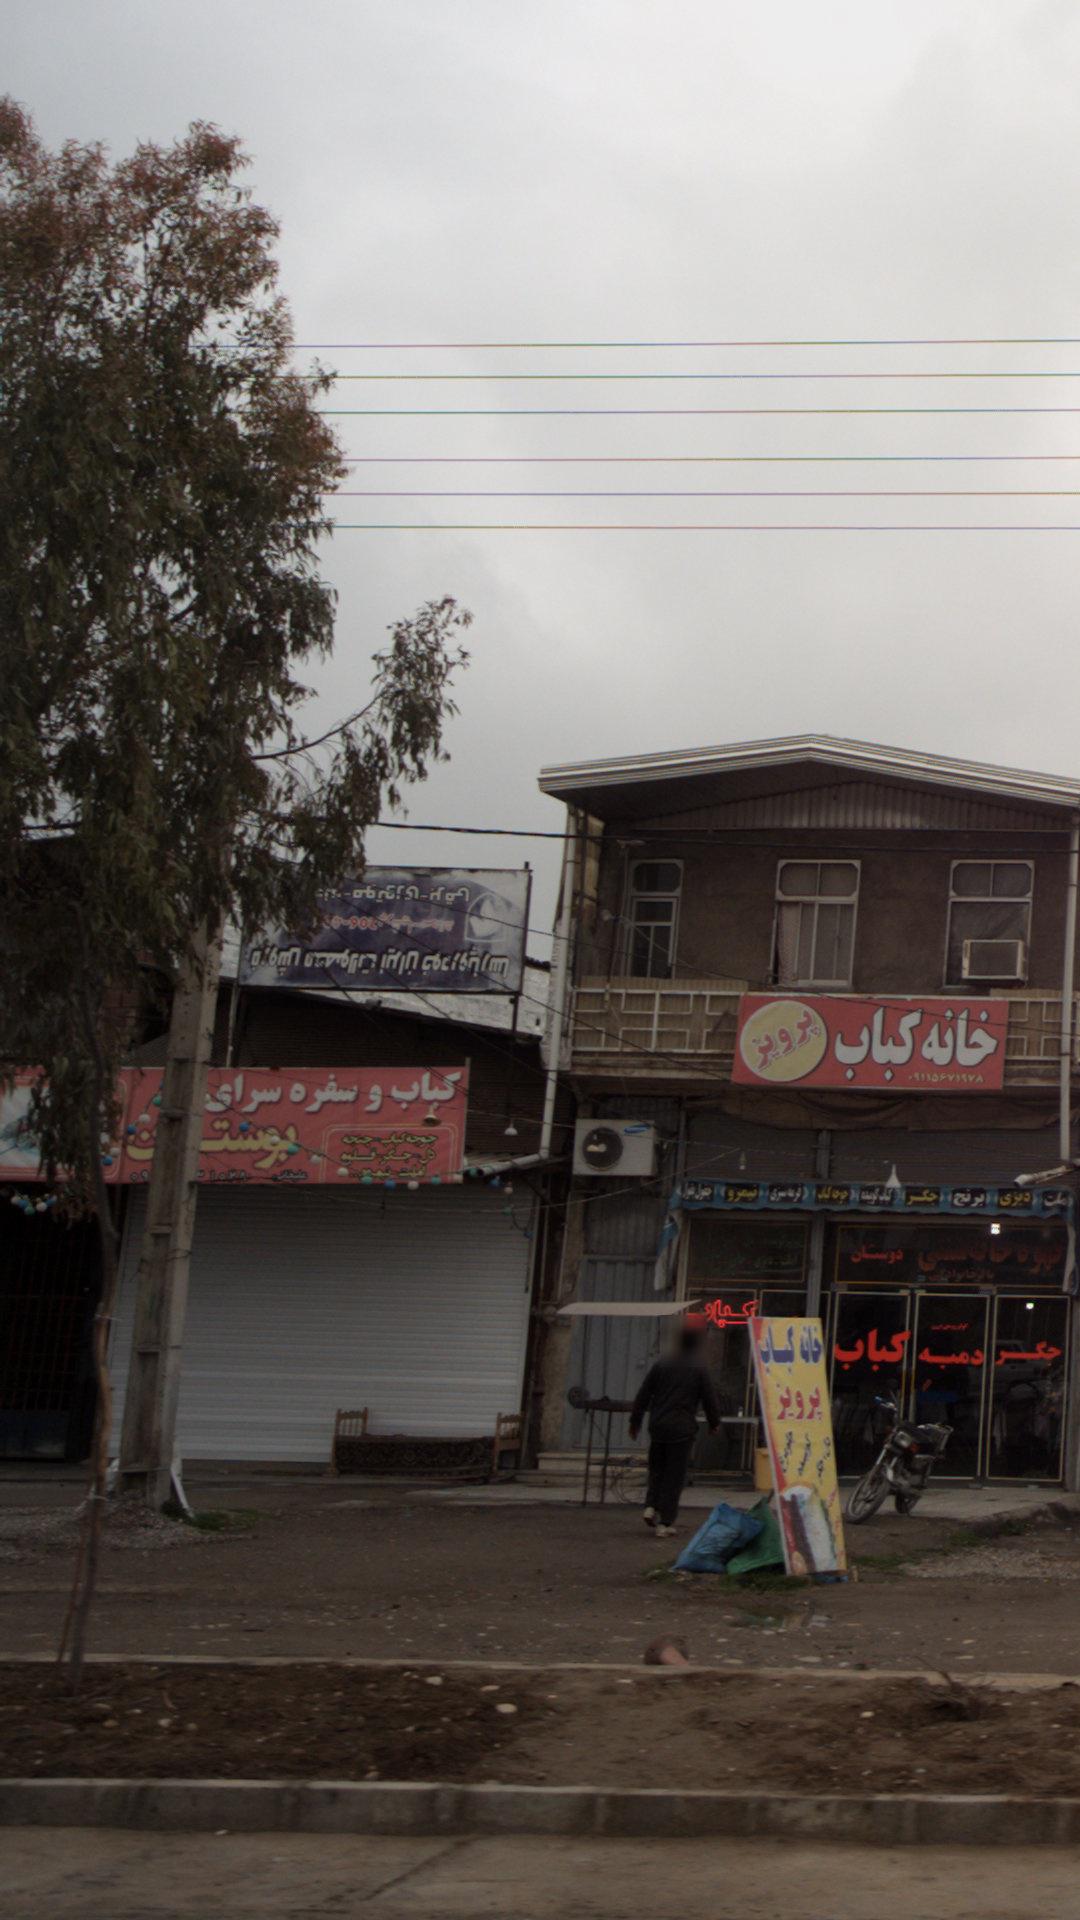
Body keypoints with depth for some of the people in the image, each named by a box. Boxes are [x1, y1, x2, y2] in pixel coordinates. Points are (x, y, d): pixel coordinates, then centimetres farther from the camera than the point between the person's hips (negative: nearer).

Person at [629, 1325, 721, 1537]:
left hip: (658, 1426, 3)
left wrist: (635, 1422, 15)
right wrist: (714, 1423, 18)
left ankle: (651, 1506, -1)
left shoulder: (660, 1366, 5)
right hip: (682, 1429, -3)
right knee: (675, 1476, 3)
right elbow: (709, 1400, 2)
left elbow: (642, 1396, 6)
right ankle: (665, 1521, 1)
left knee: (657, 1469, 19)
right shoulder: (698, 1371, -3)